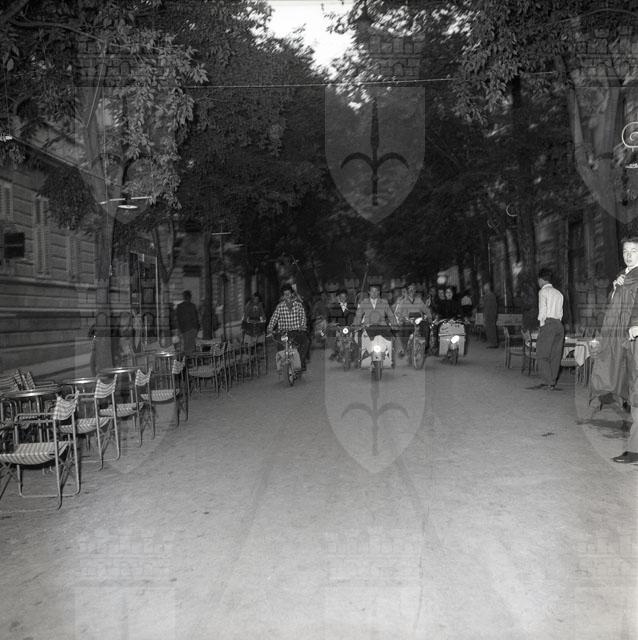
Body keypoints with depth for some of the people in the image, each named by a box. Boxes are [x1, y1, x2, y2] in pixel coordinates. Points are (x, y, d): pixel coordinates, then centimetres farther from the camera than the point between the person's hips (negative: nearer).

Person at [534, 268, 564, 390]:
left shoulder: (543, 291, -1)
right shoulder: (559, 293, 19)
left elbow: (543, 310, -10)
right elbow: (560, 312, 14)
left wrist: (541, 325, -4)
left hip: (548, 323, -7)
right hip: (559, 324, 7)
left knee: (542, 355, -5)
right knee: (555, 355, 8)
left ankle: (547, 382, -10)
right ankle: (553, 382, 10)